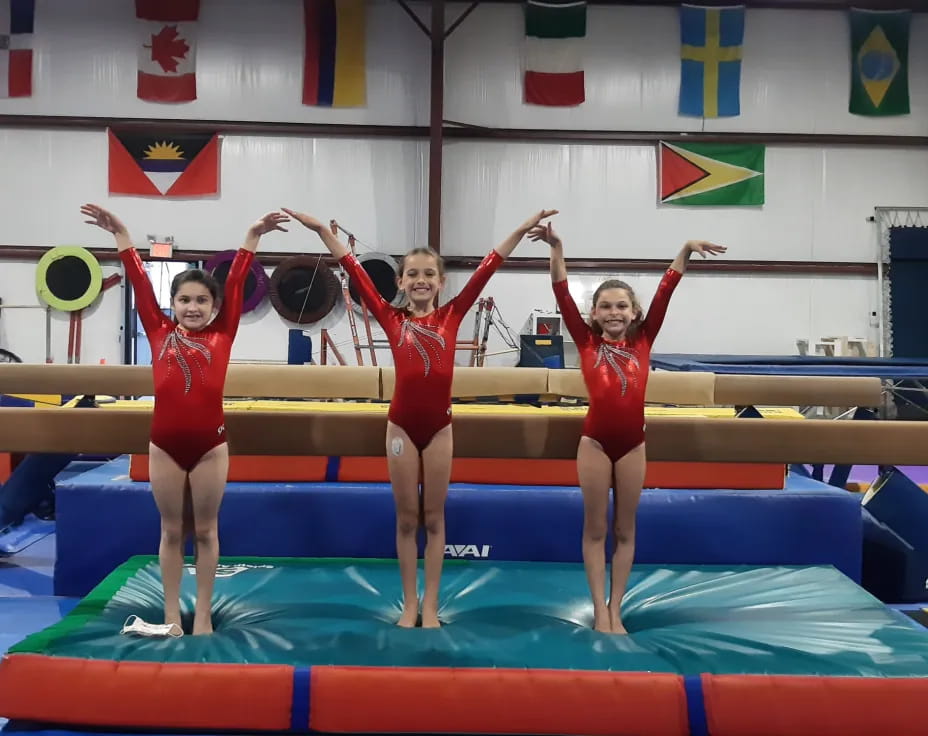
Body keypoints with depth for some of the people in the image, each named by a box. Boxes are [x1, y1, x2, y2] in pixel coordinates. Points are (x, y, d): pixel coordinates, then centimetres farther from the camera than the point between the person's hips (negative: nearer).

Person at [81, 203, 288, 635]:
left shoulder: (222, 335, 3)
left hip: (210, 444, -1)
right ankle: (171, 614, 21)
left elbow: (236, 283, 0)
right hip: (164, 445, 1)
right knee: (172, 531, 11)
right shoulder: (159, 332, 5)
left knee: (205, 531, 10)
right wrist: (120, 234, 5)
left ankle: (203, 613, 20)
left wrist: (253, 237, -3)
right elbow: (139, 282, 5)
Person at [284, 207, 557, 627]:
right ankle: (409, 603, 21)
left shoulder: (451, 316, 3)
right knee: (407, 518, 10)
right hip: (401, 426, 0)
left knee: (433, 518, 10)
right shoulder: (392, 319, 2)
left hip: (439, 426, 0)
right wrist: (322, 231, -2)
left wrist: (523, 229, -1)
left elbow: (486, 270, 0)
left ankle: (430, 604, 20)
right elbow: (356, 272, 0)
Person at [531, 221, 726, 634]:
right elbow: (562, 295, -4)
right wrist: (556, 248, -11)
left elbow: (665, 291, 2)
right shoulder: (587, 342, 2)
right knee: (595, 528, 6)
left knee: (625, 529, 10)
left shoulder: (643, 340, 6)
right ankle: (599, 609, 14)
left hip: (633, 442, 2)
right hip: (595, 441, -2)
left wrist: (686, 251, -4)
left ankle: (616, 611, 18)